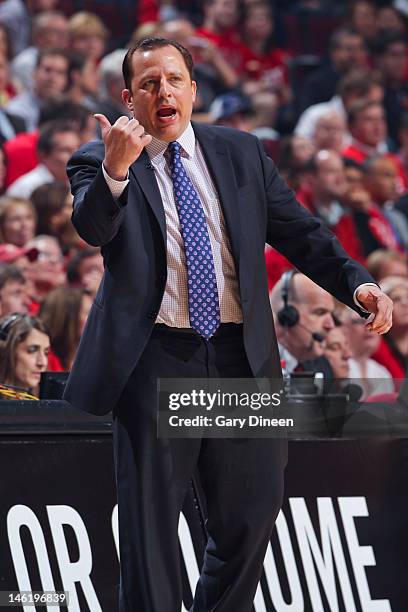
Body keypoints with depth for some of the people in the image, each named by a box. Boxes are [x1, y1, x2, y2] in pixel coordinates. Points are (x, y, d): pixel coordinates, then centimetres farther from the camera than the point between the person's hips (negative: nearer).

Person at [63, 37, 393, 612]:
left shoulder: (241, 153, 12)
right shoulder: (98, 162, 1)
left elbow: (300, 232, 11)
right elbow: (92, 228, -18)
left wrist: (358, 283, -5)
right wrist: (116, 170, -38)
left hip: (241, 353, 3)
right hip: (156, 356, -3)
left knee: (252, 509, 9)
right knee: (150, 515, 1)